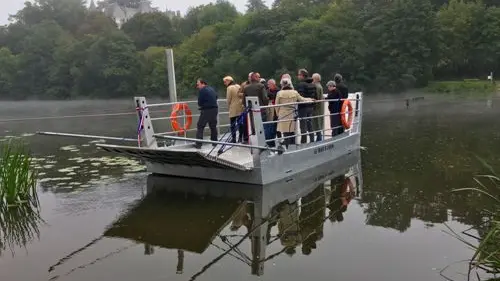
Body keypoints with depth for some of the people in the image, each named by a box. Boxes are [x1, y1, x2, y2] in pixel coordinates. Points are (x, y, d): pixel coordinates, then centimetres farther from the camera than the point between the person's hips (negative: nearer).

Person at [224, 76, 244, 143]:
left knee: (233, 124, 0)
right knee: (240, 123, 11)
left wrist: (229, 106, 5)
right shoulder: (238, 86, 9)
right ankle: (240, 138, 13)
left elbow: (228, 99, -10)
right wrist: (241, 103, 15)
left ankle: (233, 139, -3)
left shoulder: (229, 88, -10)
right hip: (241, 108, 6)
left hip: (233, 109, -6)